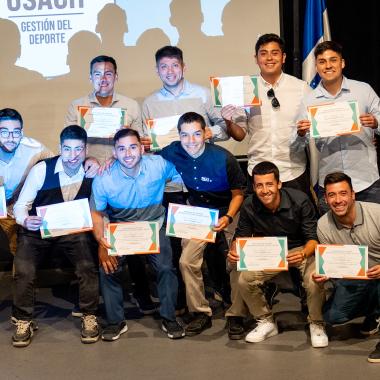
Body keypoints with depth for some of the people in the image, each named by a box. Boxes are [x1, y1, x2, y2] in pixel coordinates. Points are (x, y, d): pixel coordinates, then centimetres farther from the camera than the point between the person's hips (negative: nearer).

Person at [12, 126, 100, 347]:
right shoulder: (41, 170, -14)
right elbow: (21, 205, -7)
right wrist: (25, 220, -28)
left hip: (74, 230, 1)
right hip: (37, 230, -1)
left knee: (88, 265, -21)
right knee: (23, 270, -17)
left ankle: (89, 317, -1)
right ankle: (24, 321, 4)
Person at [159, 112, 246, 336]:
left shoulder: (224, 159, -22)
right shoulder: (173, 152, -13)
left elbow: (238, 193, -12)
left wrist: (228, 218, -27)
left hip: (225, 211, -2)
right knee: (187, 261, -10)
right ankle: (201, 312, 4)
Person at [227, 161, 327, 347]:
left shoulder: (300, 201, -20)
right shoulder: (249, 206, -12)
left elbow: (313, 238, -17)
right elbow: (241, 236, -1)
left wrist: (304, 254, -40)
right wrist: (234, 251, -26)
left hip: (301, 249, -3)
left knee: (315, 282, -32)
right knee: (244, 280, -21)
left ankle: (316, 325, -1)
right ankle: (266, 322, 6)